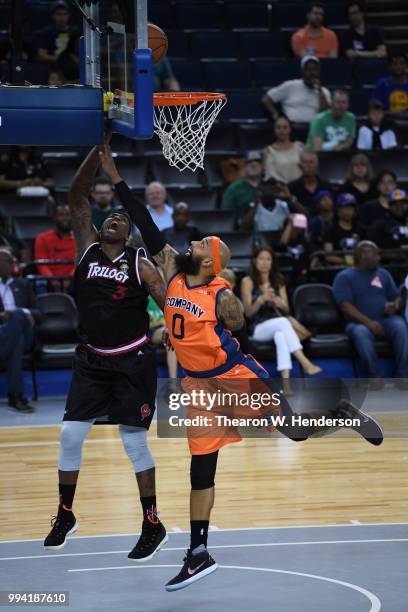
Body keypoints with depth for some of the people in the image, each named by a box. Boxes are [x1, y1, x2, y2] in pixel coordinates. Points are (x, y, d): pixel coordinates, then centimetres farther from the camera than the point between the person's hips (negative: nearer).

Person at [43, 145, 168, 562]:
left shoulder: (140, 265, -4)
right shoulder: (87, 246, 2)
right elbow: (77, 195, -4)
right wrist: (100, 148, -11)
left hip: (132, 362, -3)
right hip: (91, 359, 3)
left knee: (134, 441, -2)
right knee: (71, 434, 1)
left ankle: (153, 524, 9)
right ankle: (65, 516, 17)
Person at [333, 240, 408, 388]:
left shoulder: (383, 274, 20)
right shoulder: (344, 277, 5)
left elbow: (396, 298, 21)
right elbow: (346, 306, -7)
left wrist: (393, 306, -6)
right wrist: (368, 322, -21)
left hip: (385, 319, 3)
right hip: (359, 322, -3)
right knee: (361, 333, -39)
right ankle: (376, 378, -36)